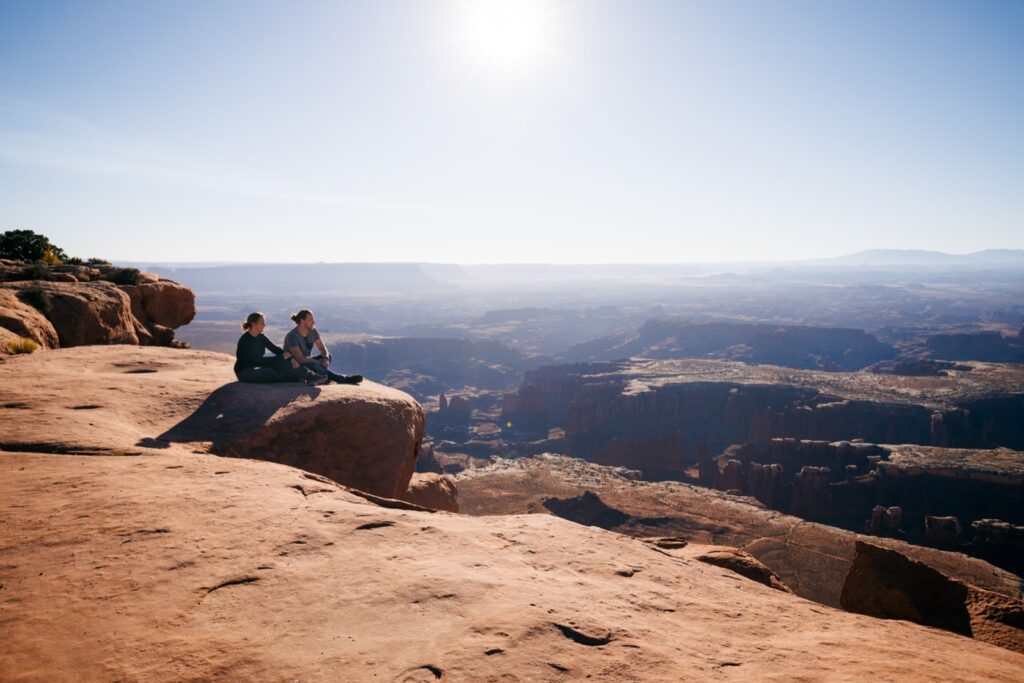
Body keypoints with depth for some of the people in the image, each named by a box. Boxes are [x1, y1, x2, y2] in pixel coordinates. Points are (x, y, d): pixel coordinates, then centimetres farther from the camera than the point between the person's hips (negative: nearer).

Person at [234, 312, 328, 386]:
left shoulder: (261, 337, 4)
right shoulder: (245, 340, -21)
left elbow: (275, 349, 1)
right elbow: (259, 360, -25)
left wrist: (291, 358, -15)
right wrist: (282, 357, -24)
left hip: (257, 367, 8)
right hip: (244, 372, -8)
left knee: (282, 364, -16)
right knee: (269, 372, -32)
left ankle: (310, 376, -26)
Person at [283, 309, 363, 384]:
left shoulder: (313, 331, -3)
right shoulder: (292, 336, -23)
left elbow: (323, 349, 1)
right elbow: (300, 359, -28)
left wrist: (326, 359, -20)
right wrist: (319, 362, -23)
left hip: (306, 361, 8)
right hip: (292, 367, -8)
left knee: (328, 356, -13)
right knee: (312, 365, -37)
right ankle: (342, 379, -40)